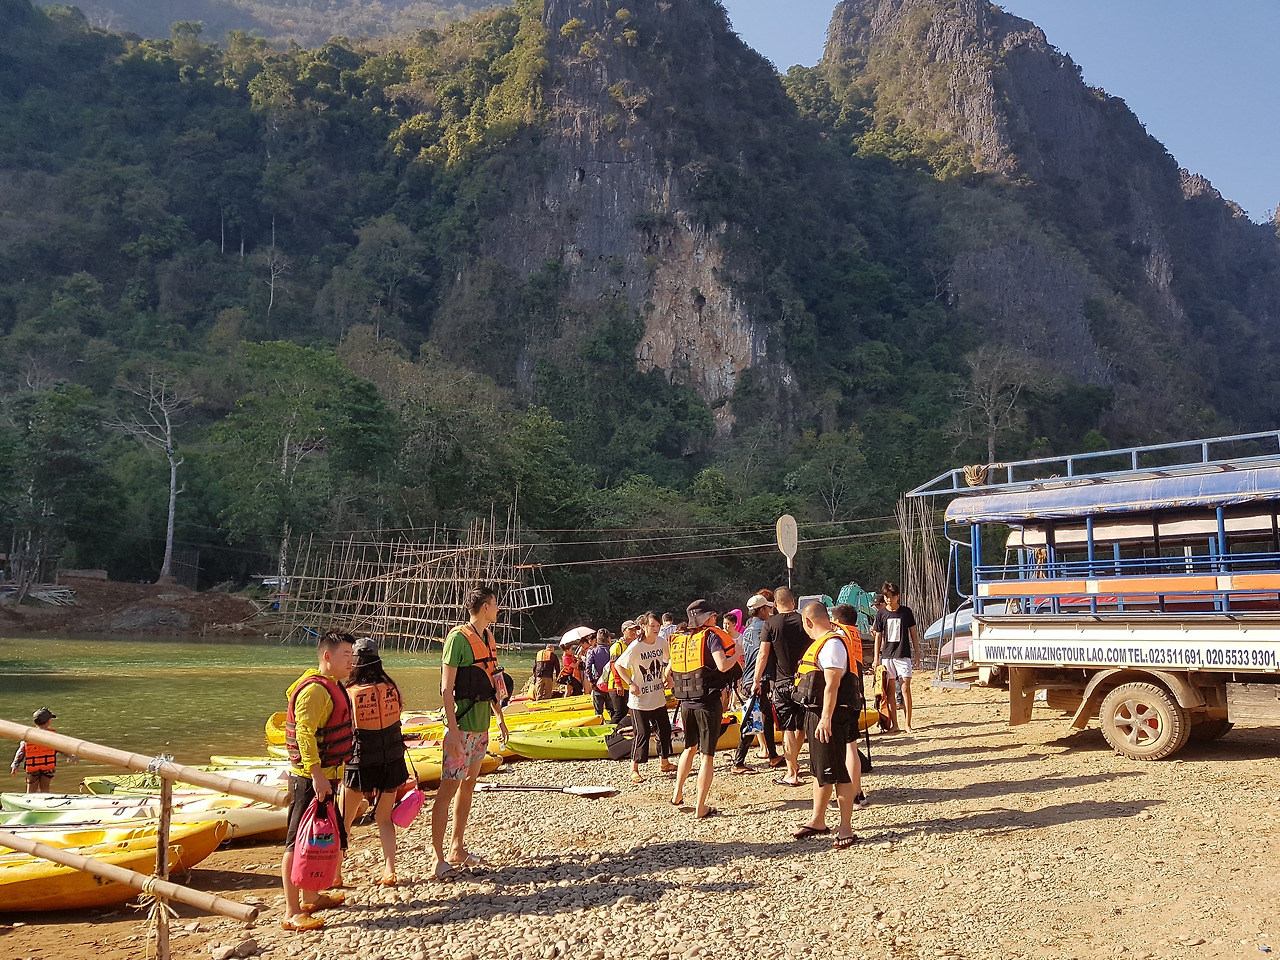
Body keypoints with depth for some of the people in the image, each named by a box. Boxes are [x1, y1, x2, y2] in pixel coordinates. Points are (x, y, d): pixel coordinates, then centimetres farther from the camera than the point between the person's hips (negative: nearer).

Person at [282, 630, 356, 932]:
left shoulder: (332, 687, 14)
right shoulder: (314, 689, -19)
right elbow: (305, 733, -27)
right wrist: (317, 774, -31)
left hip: (325, 776, 11)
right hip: (311, 779, -11)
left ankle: (309, 898, 34)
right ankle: (292, 913, 0)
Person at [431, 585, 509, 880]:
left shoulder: (488, 637, 11)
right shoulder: (459, 638, -15)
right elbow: (446, 689, -17)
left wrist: (500, 717, 21)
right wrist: (453, 730, -22)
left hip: (482, 725, 9)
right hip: (462, 725, -9)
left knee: (468, 786, 14)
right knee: (448, 789, -5)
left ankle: (457, 849, 24)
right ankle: (438, 858, 0)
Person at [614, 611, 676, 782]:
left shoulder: (661, 644, 0)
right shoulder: (636, 647, -17)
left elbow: (668, 660, 20)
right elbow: (618, 665, -13)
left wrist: (666, 677, 6)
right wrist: (630, 683, -20)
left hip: (658, 697, 6)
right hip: (640, 699, -6)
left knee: (665, 729, 13)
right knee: (643, 733, -4)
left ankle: (665, 763, 32)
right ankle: (634, 770, 8)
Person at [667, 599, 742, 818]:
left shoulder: (678, 640, 8)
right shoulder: (711, 636, -9)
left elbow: (668, 672, 14)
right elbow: (723, 666, -22)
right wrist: (737, 654, -5)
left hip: (686, 704, 6)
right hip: (708, 703, -6)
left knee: (690, 748, 26)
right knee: (707, 756, 4)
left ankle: (677, 794, 30)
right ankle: (700, 808, 6)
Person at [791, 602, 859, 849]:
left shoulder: (832, 643, -17)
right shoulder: (822, 642, 15)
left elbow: (832, 684, -23)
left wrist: (826, 718, -26)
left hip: (828, 716, -11)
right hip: (815, 712, 11)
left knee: (834, 772, -5)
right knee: (818, 769, 19)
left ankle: (846, 828, 3)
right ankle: (818, 821, 31)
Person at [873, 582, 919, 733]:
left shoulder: (906, 611, 2)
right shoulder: (881, 614, 4)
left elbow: (913, 633, 8)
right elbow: (878, 637, 8)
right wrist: (876, 658, 5)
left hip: (903, 655, -2)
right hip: (887, 655, 2)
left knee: (906, 689, -6)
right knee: (890, 690, 2)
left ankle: (908, 724, 0)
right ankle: (894, 724, 8)